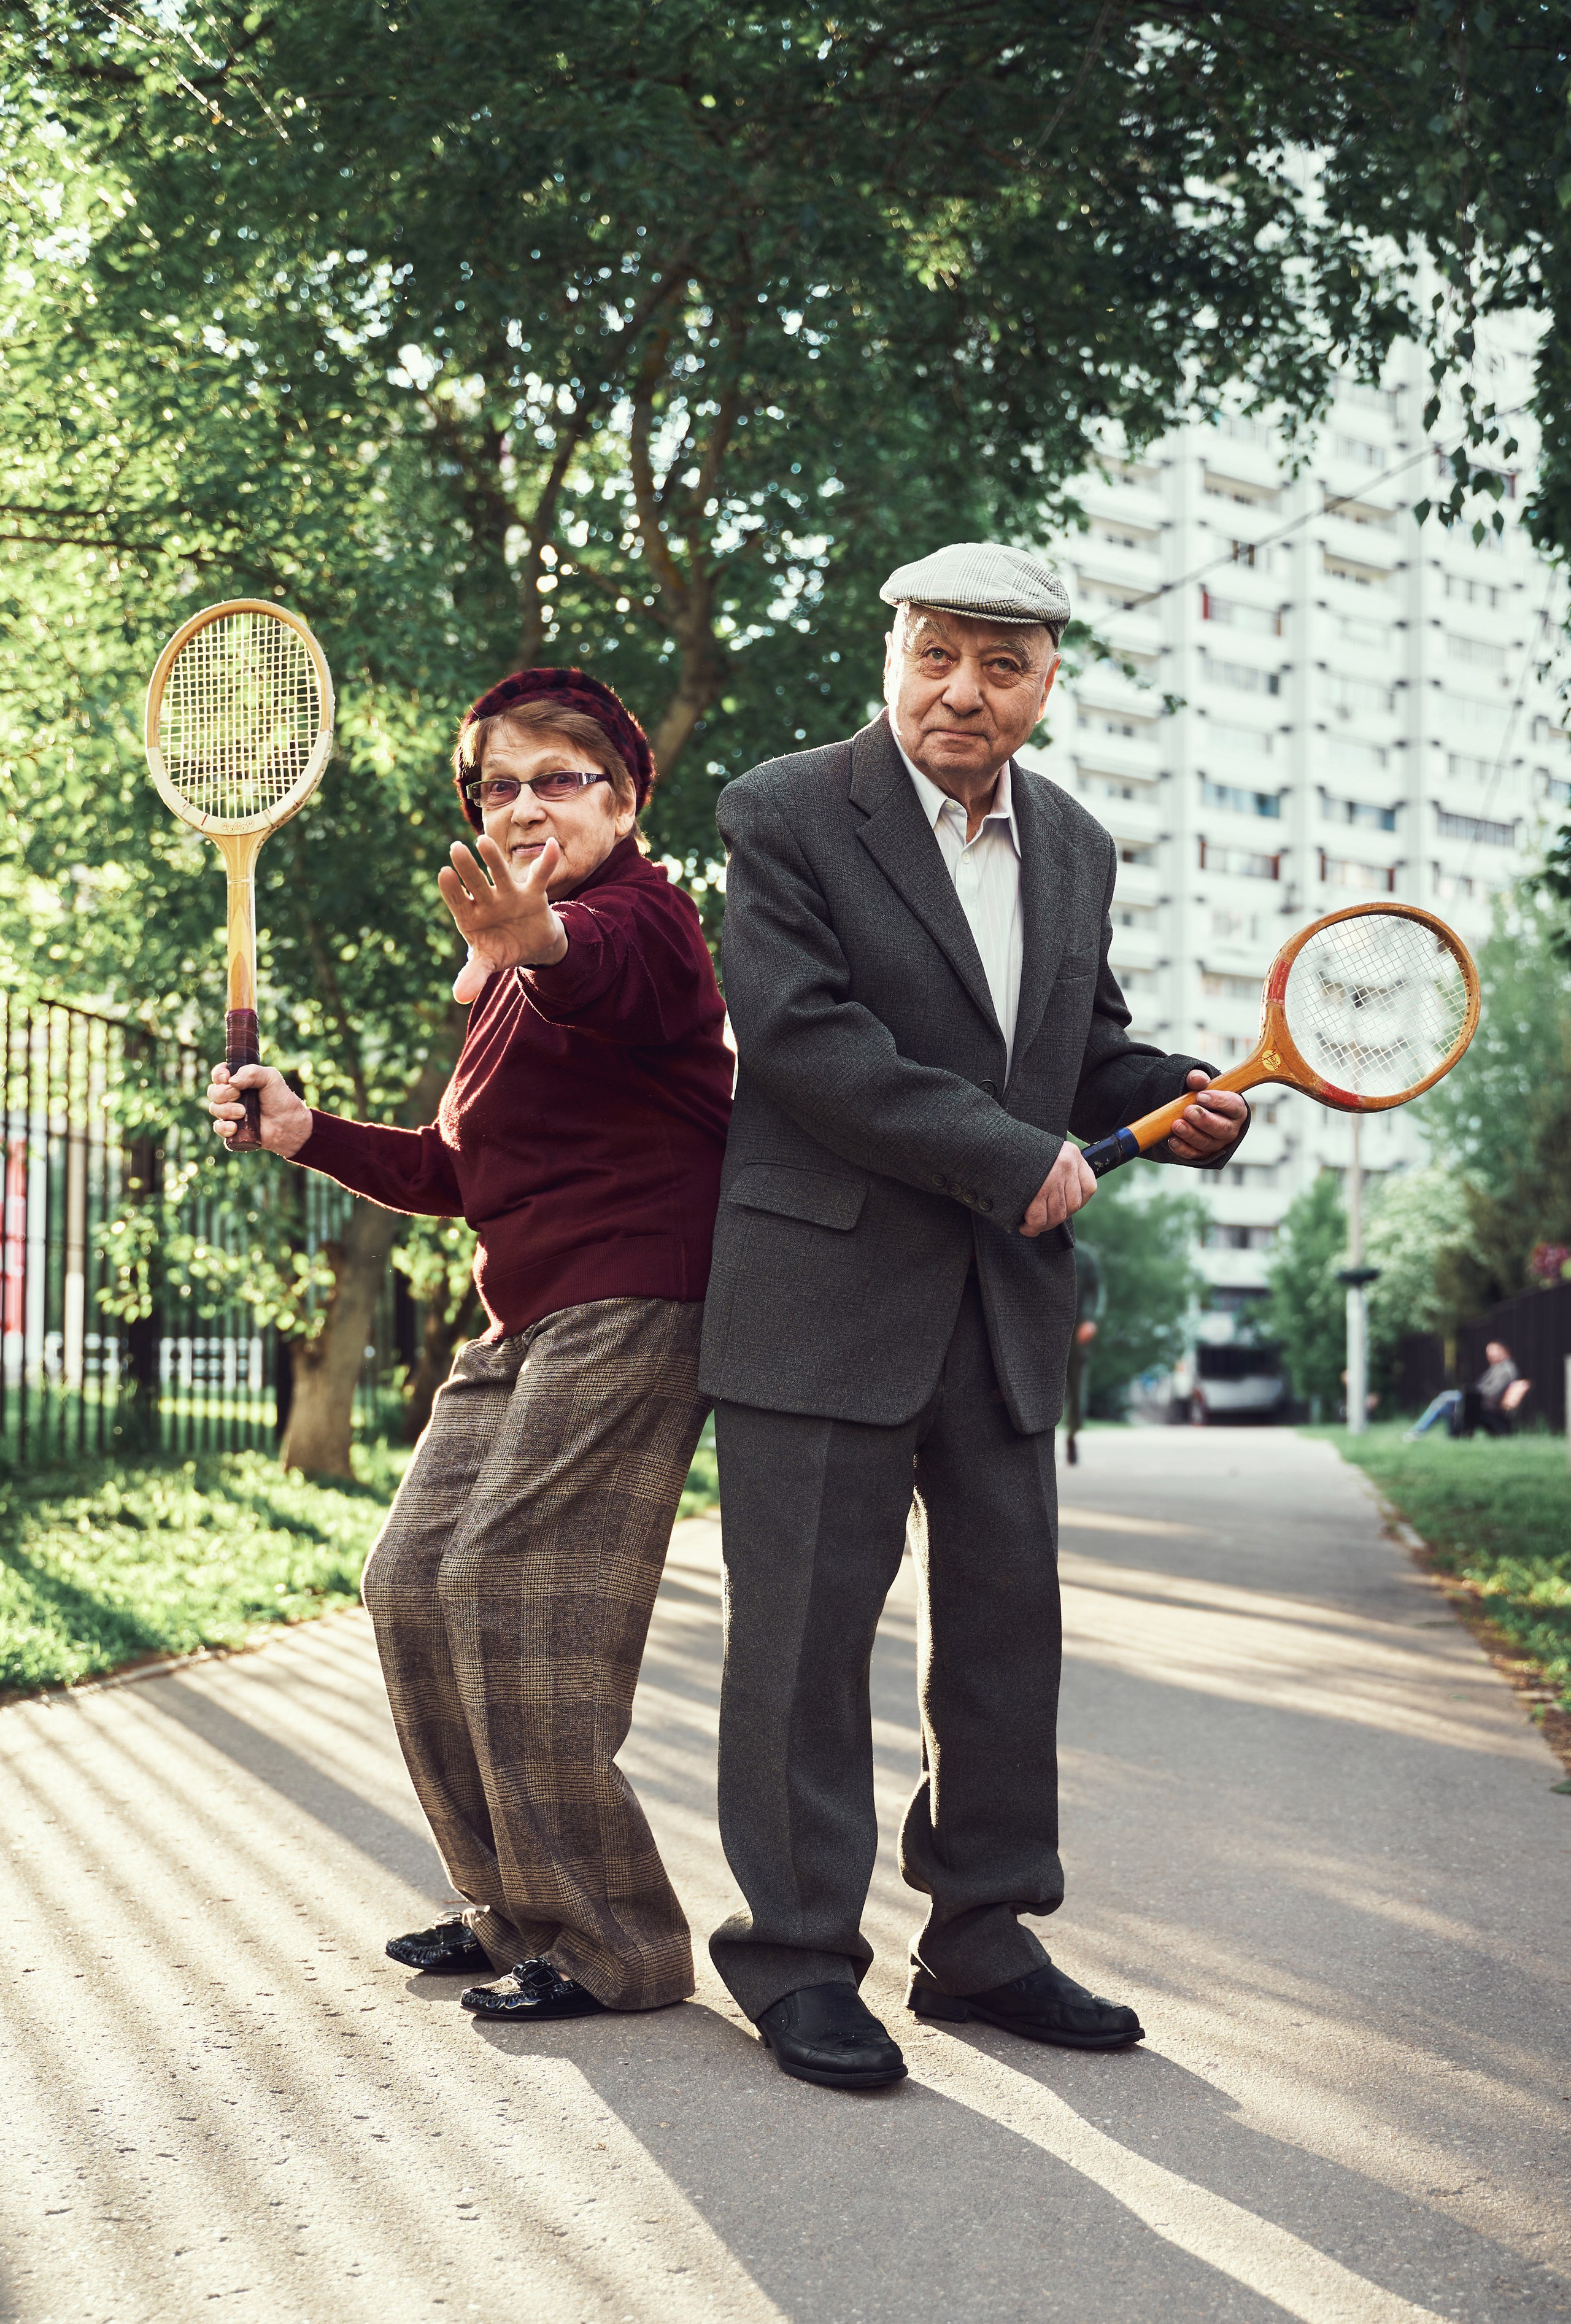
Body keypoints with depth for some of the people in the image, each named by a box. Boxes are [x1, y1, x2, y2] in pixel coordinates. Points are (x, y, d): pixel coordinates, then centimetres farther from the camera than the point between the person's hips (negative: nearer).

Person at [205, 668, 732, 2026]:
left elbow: (603, 978, -37)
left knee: (511, 1591, -16)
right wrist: (308, 1132, 12)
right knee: (414, 1583, 8)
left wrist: (539, 939, -61)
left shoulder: (637, 914, -9)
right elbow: (460, 1174, 26)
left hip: (630, 1307, -10)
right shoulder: (507, 977, 21)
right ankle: (515, 1910, 21)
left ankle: (613, 1945, -6)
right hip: (527, 1327, 10)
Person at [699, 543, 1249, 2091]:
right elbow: (796, 1030, -17)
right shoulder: (784, 815, -6)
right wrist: (1008, 1157, -19)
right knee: (805, 1628, -1)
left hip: (1007, 1300, 6)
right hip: (824, 1291, -6)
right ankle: (798, 1956, 10)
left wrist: (1181, 1103, -1)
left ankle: (981, 1939, 23)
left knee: (1006, 1621, 10)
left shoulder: (1074, 847, 13)